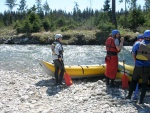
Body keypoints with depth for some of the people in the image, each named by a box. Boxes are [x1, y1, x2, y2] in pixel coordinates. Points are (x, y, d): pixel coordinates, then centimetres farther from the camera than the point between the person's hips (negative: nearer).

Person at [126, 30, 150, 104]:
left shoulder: (138, 44, -5)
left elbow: (133, 54, 1)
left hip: (138, 67, 1)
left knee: (134, 80, 21)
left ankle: (129, 96, 26)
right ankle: (141, 100, 13)